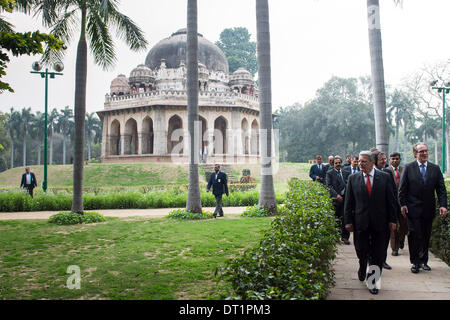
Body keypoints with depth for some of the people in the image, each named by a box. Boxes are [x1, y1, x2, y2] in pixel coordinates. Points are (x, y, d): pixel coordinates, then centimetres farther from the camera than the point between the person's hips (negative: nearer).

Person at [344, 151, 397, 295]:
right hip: (360, 222, 0)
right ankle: (363, 268, 38)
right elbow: (348, 202, 3)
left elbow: (390, 200, 4)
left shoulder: (384, 177, 1)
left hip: (379, 222, 0)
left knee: (378, 254, 4)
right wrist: (348, 221, -1)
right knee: (361, 251, 7)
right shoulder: (353, 178, 2)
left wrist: (392, 219, 0)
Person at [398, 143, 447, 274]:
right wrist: (403, 204, -6)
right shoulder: (408, 168, -1)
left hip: (429, 209, 3)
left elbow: (441, 189, 4)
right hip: (413, 209, -3)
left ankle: (423, 261, 21)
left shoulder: (435, 169, 6)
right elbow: (402, 188, 0)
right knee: (414, 235, -4)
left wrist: (443, 205, -6)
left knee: (426, 236, 9)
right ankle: (415, 262, 5)